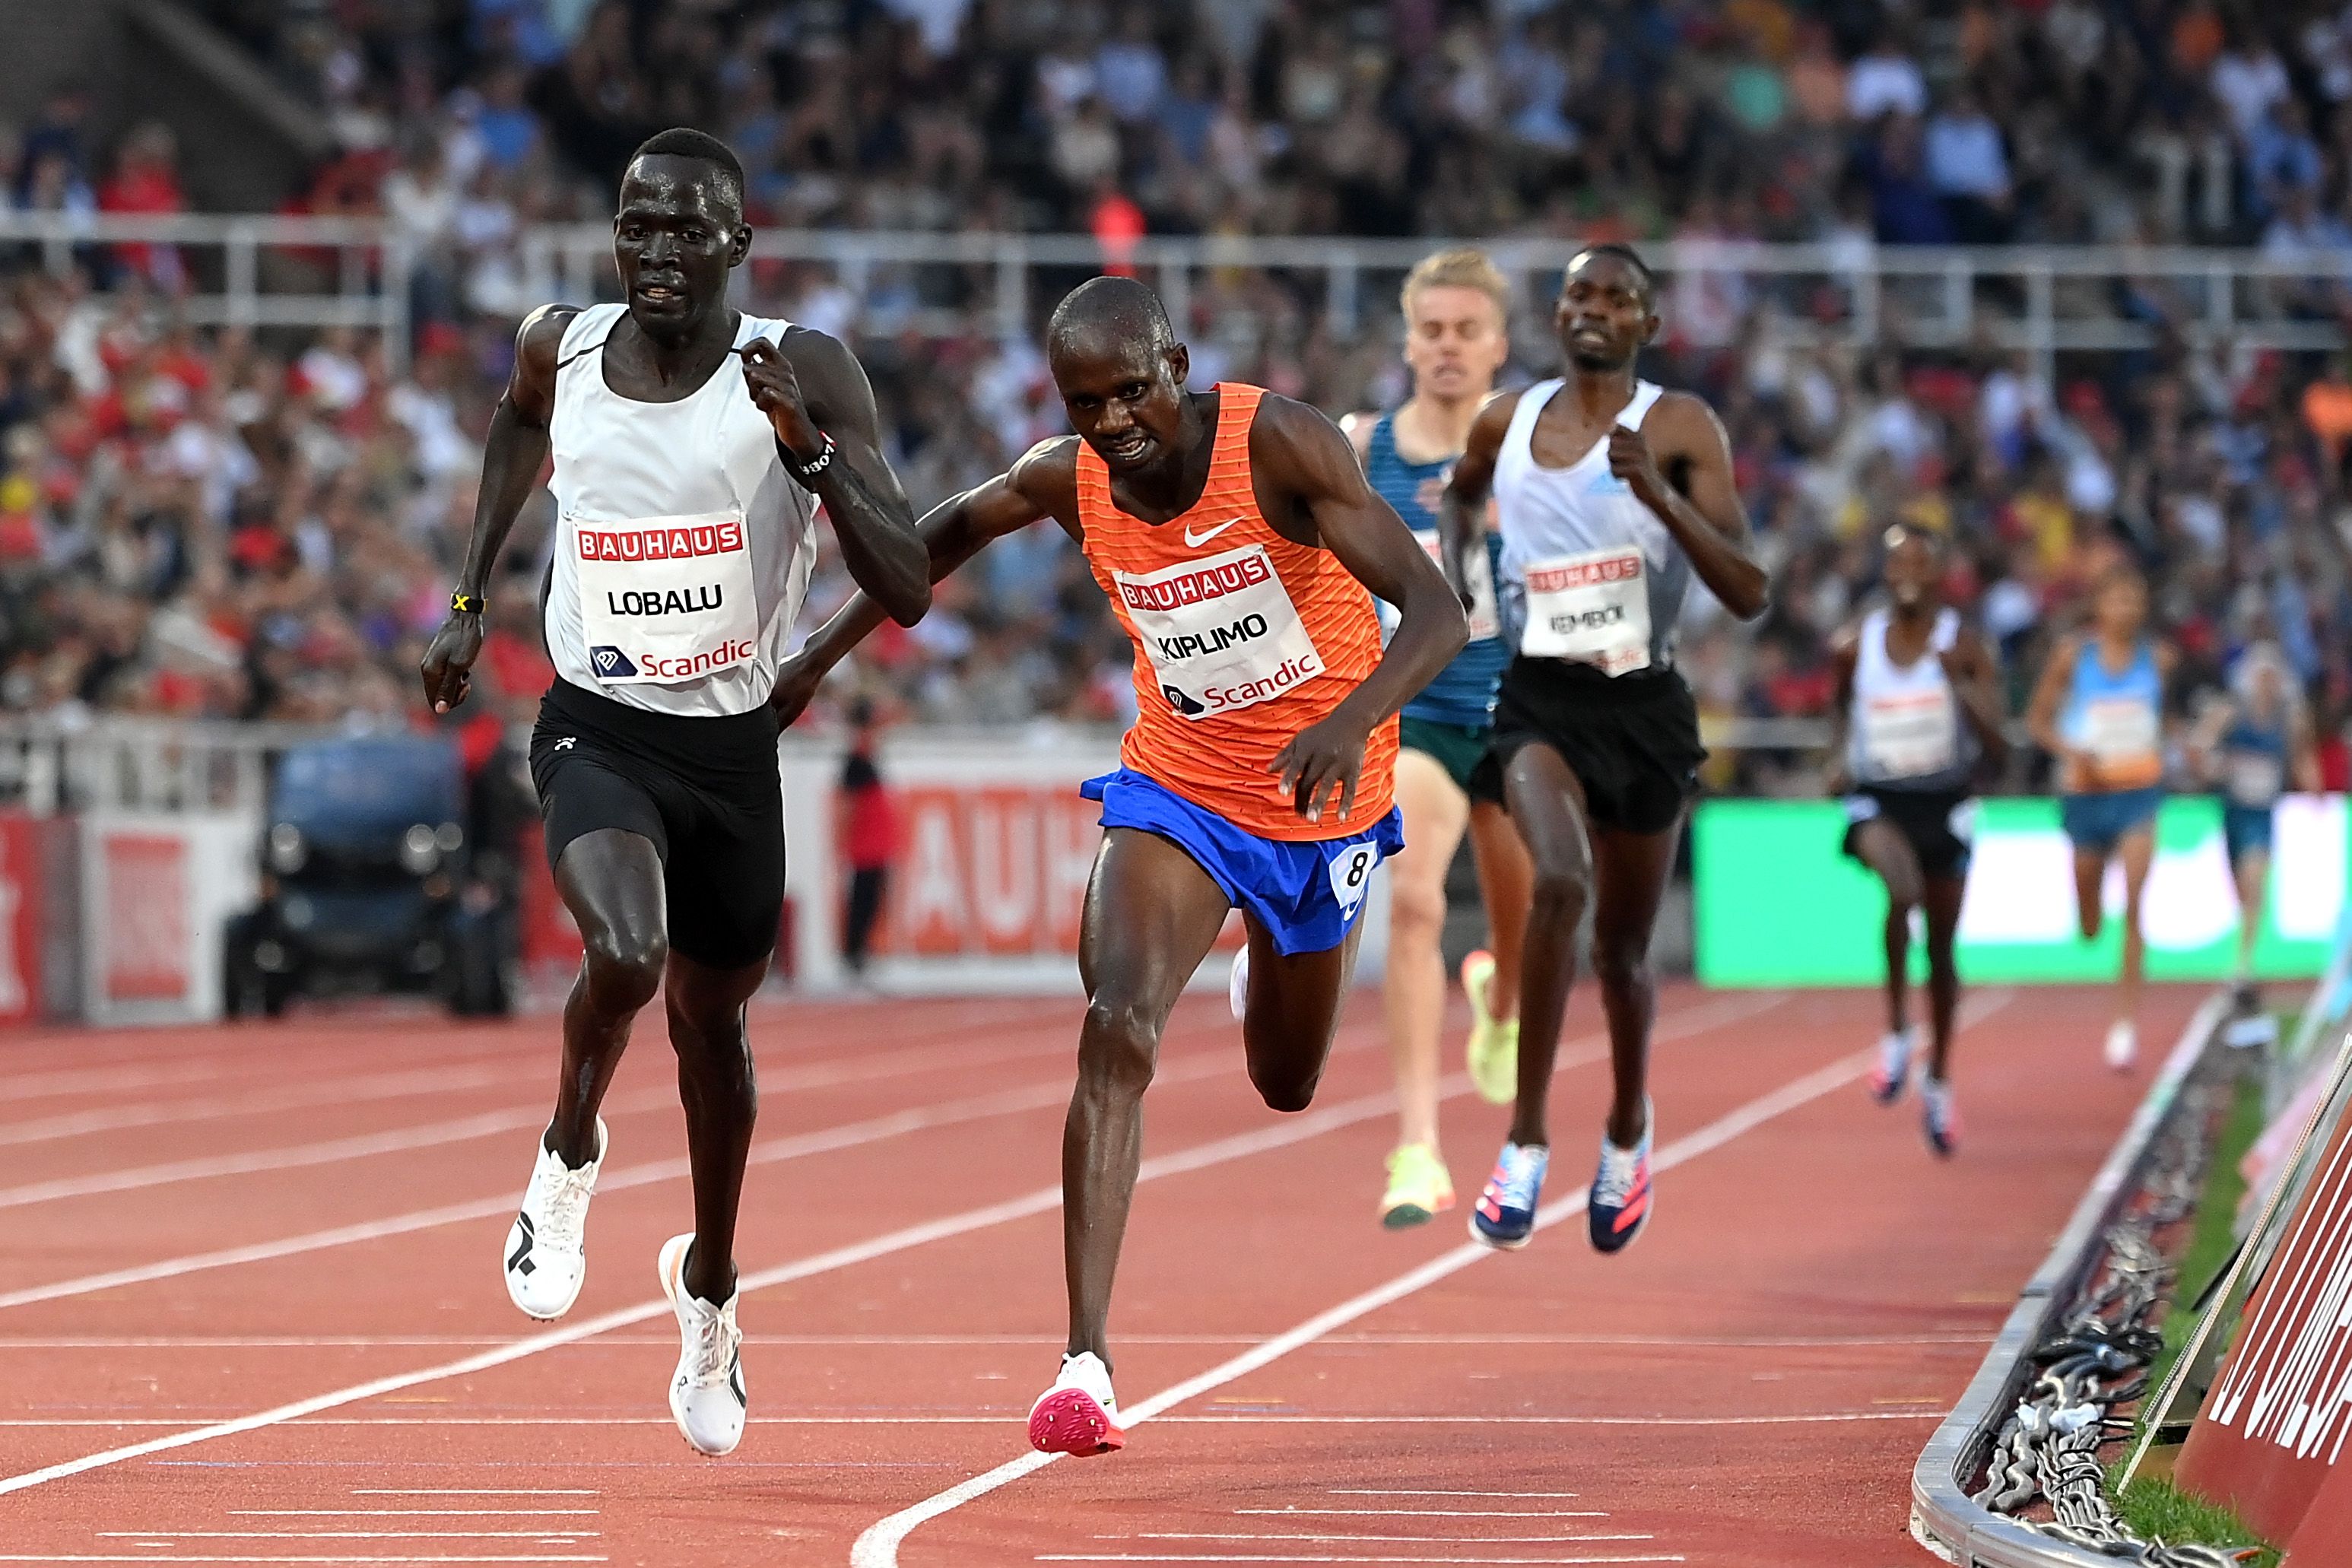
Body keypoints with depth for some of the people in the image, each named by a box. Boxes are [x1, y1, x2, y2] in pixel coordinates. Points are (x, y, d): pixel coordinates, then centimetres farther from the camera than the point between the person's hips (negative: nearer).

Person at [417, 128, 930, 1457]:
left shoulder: (805, 375, -15)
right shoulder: (561, 349, -5)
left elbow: (907, 594, -21)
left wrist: (807, 447, -33)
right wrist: (472, 598, 19)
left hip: (733, 747, 0)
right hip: (596, 732, 0)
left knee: (714, 1022, 18)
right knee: (627, 956, -29)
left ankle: (710, 1288, 44)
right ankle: (569, 1161, 3)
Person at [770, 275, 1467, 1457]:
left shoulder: (1277, 444, -27)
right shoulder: (1068, 479, -15)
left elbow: (1438, 614, -32)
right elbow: (957, 526, 10)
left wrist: (1351, 723, -51)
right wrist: (823, 651, 8)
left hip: (1322, 800, -1)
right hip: (1175, 788, 1)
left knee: (1287, 1087, 18)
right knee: (1117, 1029, -25)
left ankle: (1262, 978, 59)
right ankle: (1085, 1363, -28)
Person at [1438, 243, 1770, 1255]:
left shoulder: (1680, 429, -7)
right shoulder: (1505, 422, 3)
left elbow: (1747, 594, -14)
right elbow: (1462, 494, 29)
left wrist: (1661, 497, -27)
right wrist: (1451, 569, 8)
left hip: (1643, 706, 0)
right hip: (1539, 699, 0)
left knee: (1622, 947, 13)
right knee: (1560, 882, -29)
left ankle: (1628, 1130, 43)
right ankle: (1526, 1144, -23)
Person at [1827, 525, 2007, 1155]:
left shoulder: (1965, 648, -6)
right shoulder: (1856, 648, 0)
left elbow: (1996, 745, -12)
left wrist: (1960, 683, -25)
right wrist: (1843, 762, 3)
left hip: (1944, 804, 1)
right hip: (1877, 801, -1)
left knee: (1941, 948, 9)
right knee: (1902, 888, -34)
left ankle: (1938, 1080, 27)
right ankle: (1897, 1032, -21)